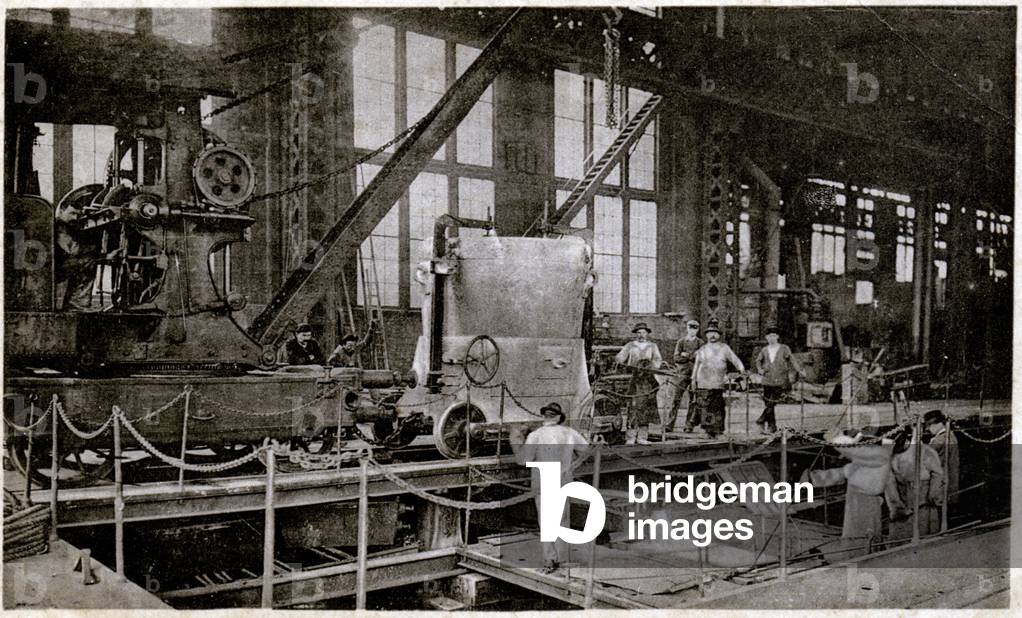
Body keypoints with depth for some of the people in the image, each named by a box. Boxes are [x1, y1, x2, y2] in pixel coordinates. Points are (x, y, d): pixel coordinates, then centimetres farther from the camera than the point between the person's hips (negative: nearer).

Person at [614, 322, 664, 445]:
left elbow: (658, 360, 4)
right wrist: (618, 360, -19)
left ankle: (642, 437, 5)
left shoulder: (653, 346, 16)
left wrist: (652, 365, -17)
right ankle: (630, 437, -11)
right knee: (633, 406, -10)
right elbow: (620, 356, 4)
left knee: (646, 407, 0)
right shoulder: (630, 345, 14)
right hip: (634, 380, -2)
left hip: (648, 380, 2)